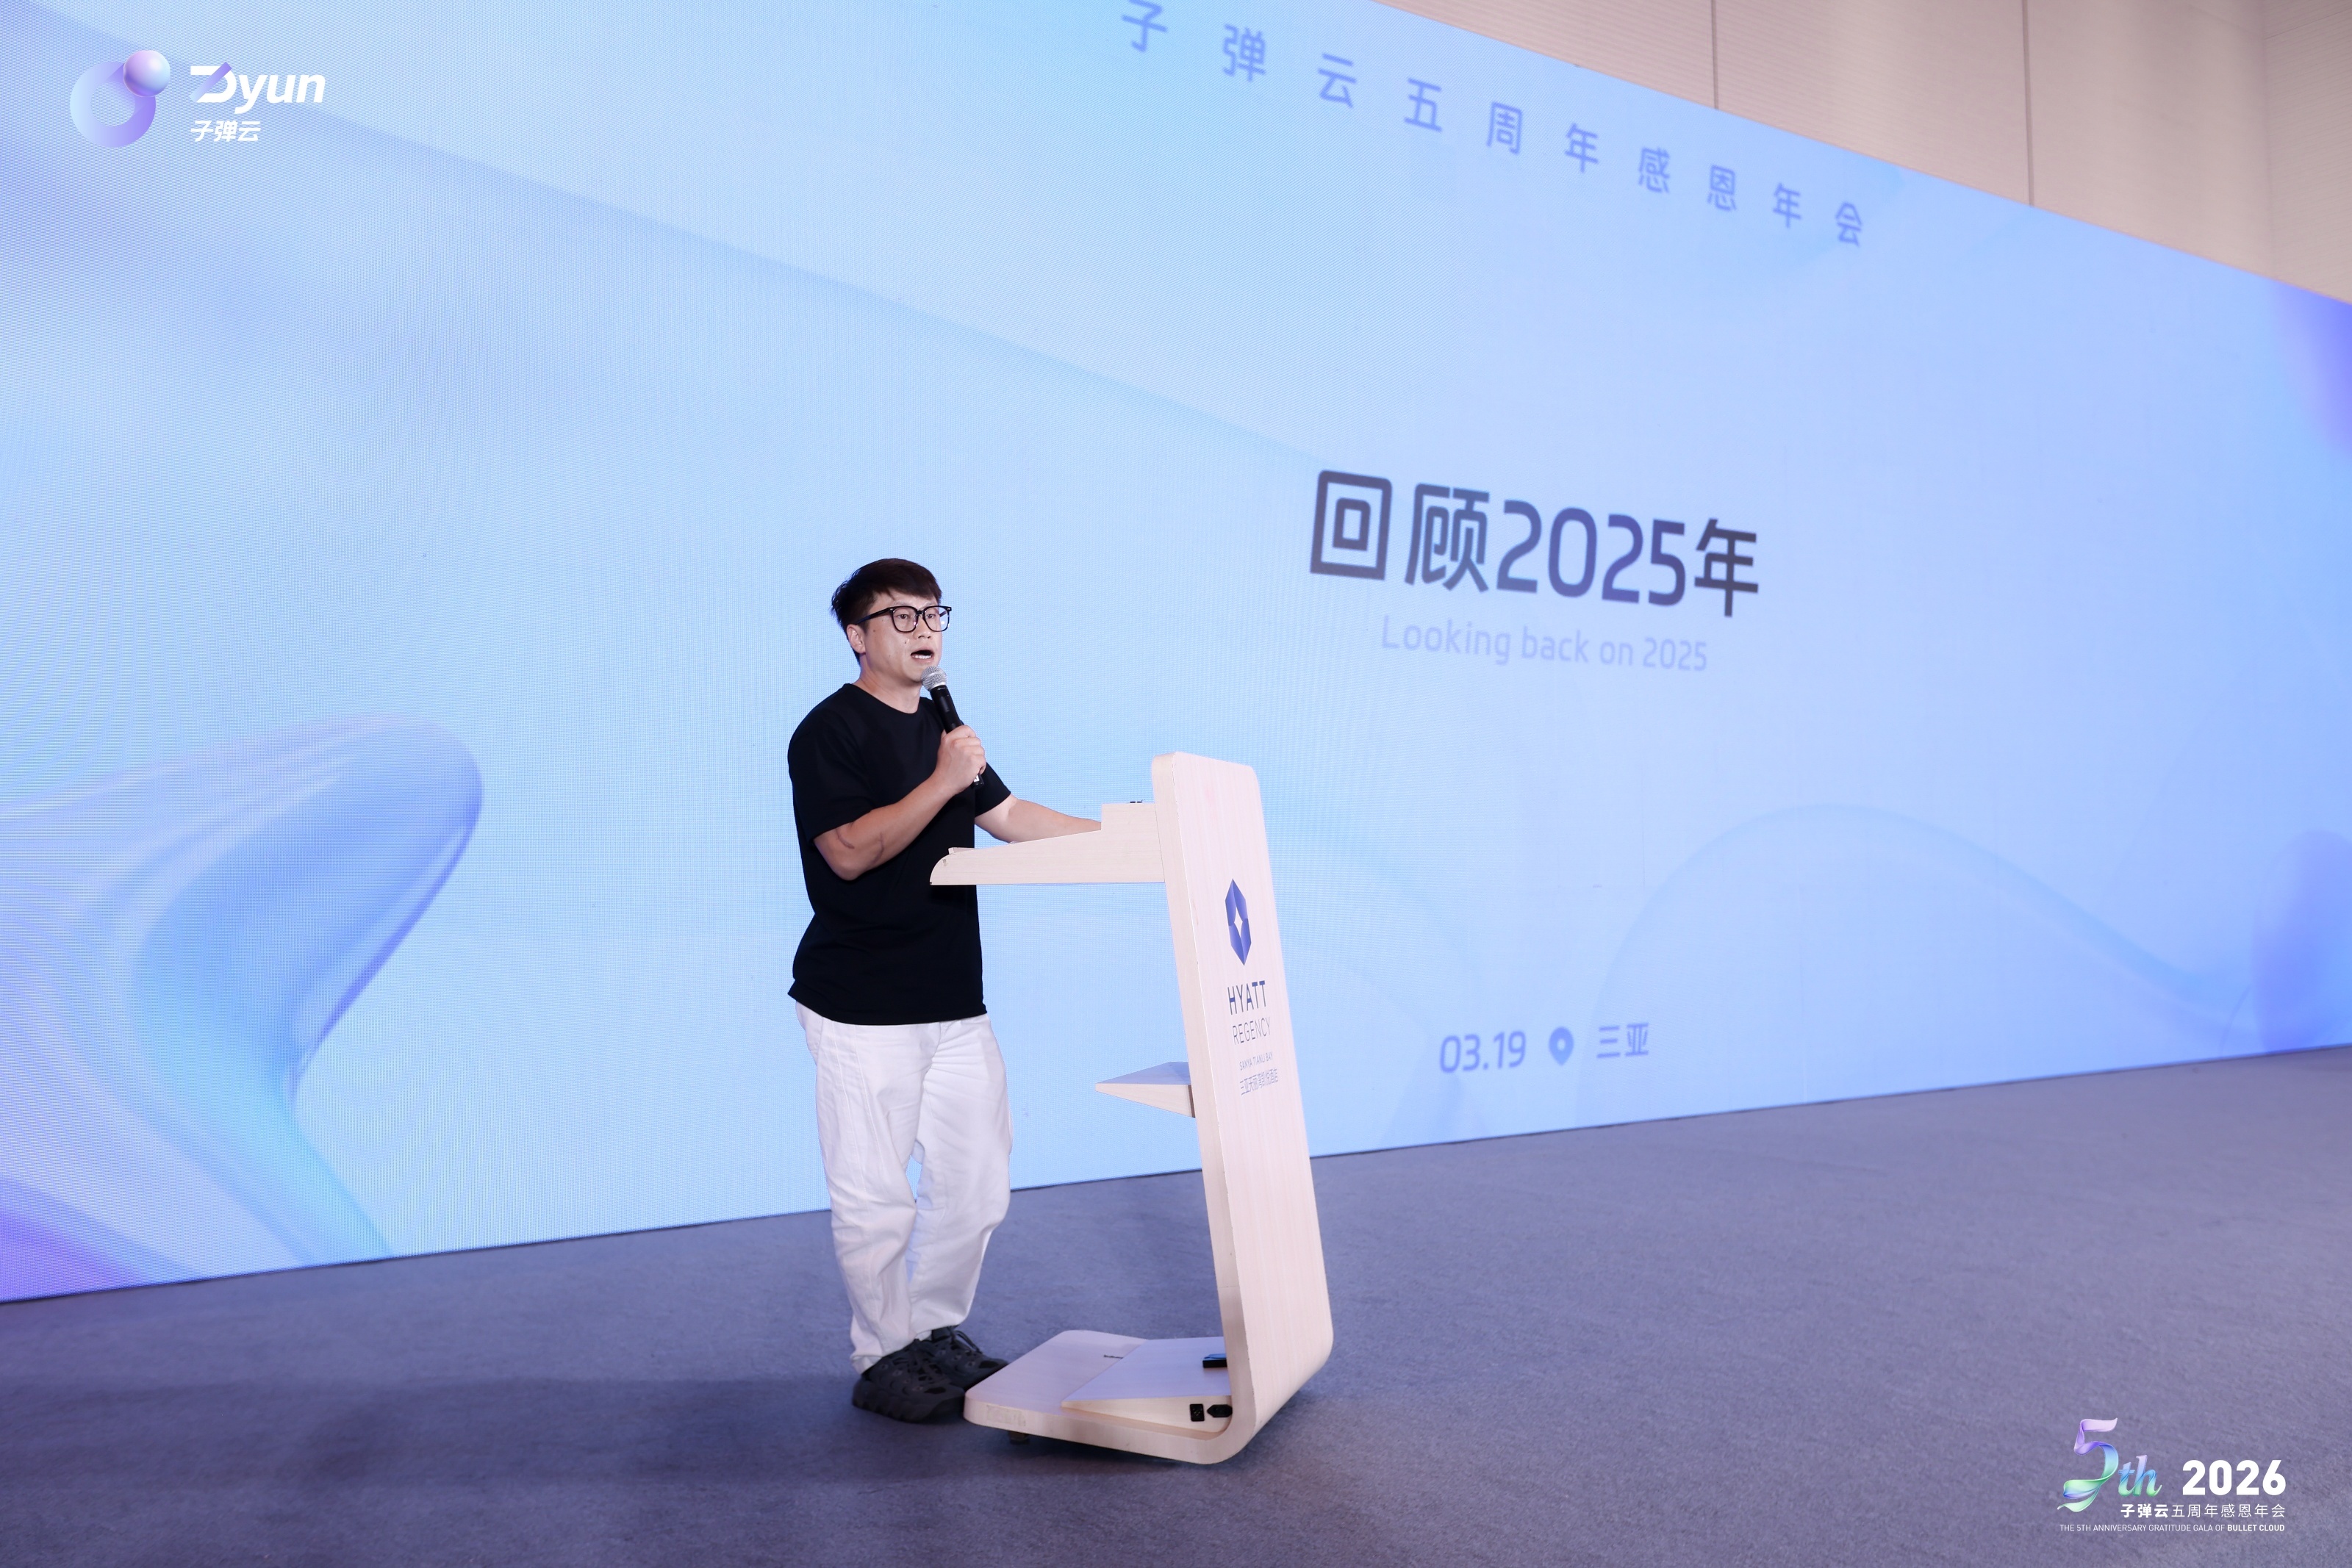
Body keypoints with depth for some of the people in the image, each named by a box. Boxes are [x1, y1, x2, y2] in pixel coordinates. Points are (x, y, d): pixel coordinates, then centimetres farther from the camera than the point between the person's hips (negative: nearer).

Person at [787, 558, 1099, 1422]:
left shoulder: (940, 727, 17)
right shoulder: (830, 730, -9)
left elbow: (1009, 815, 20)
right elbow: (850, 850, -20)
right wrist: (944, 782, -22)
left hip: (954, 1003, 8)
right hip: (863, 1009, -8)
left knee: (978, 1181, 11)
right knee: (874, 1196, 1)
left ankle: (937, 1329, 30)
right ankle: (882, 1360, 18)